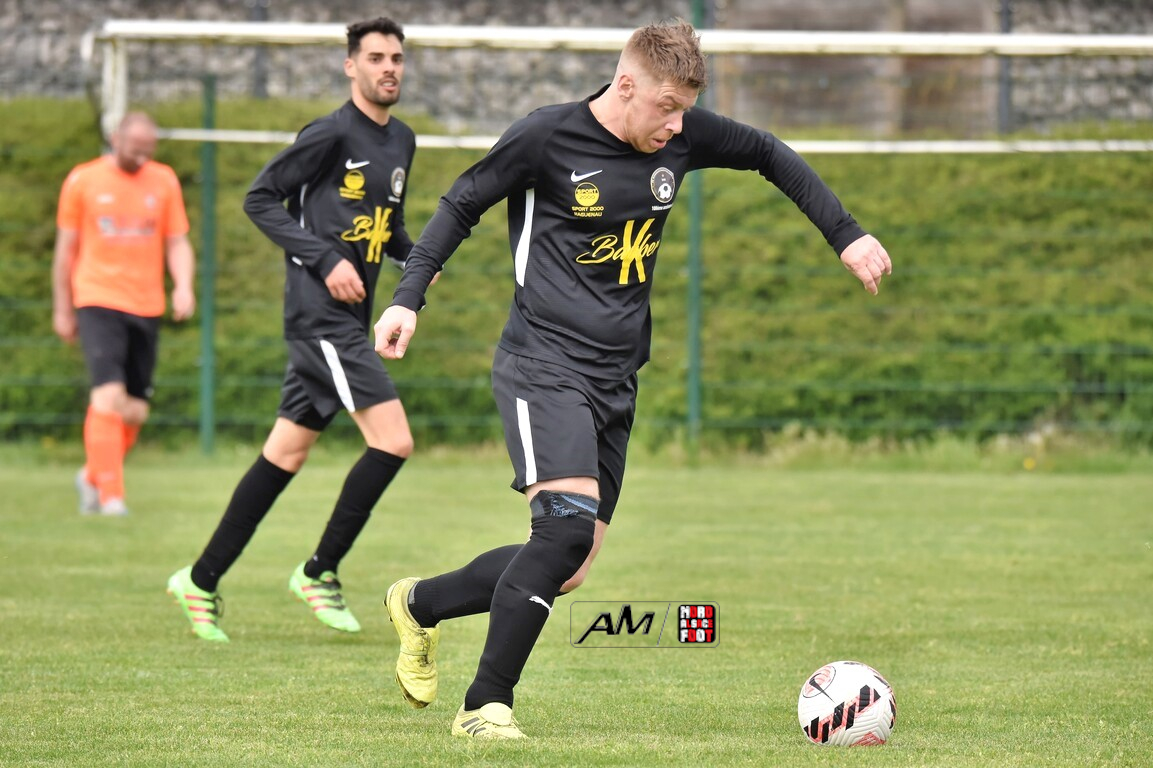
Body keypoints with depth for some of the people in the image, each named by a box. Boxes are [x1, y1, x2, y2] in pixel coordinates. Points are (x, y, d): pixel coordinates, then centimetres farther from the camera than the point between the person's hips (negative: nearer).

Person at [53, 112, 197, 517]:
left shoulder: (164, 182, 8)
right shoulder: (83, 180, 1)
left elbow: (177, 243, 9)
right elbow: (66, 247, 8)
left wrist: (184, 286, -10)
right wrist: (62, 309, 8)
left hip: (146, 308, 4)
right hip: (98, 302, -4)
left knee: (135, 410, 6)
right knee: (108, 396, -18)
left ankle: (93, 476, 30)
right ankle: (110, 495, -16)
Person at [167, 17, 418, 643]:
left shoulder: (401, 141, 15)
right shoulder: (332, 134, -10)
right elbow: (260, 199, -9)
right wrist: (326, 261, -16)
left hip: (348, 321, 9)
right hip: (319, 314, -9)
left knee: (285, 455, 10)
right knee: (392, 441, -16)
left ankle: (202, 580, 17)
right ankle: (320, 571, -3)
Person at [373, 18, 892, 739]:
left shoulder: (683, 137, 3)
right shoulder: (547, 137, -10)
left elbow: (771, 155, 20)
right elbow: (461, 205, 2)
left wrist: (848, 236, 15)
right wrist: (408, 298, -6)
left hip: (616, 382, 7)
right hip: (545, 366, -7)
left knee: (566, 572, 5)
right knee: (569, 523, -26)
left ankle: (420, 603, 31)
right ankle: (486, 705, -15)